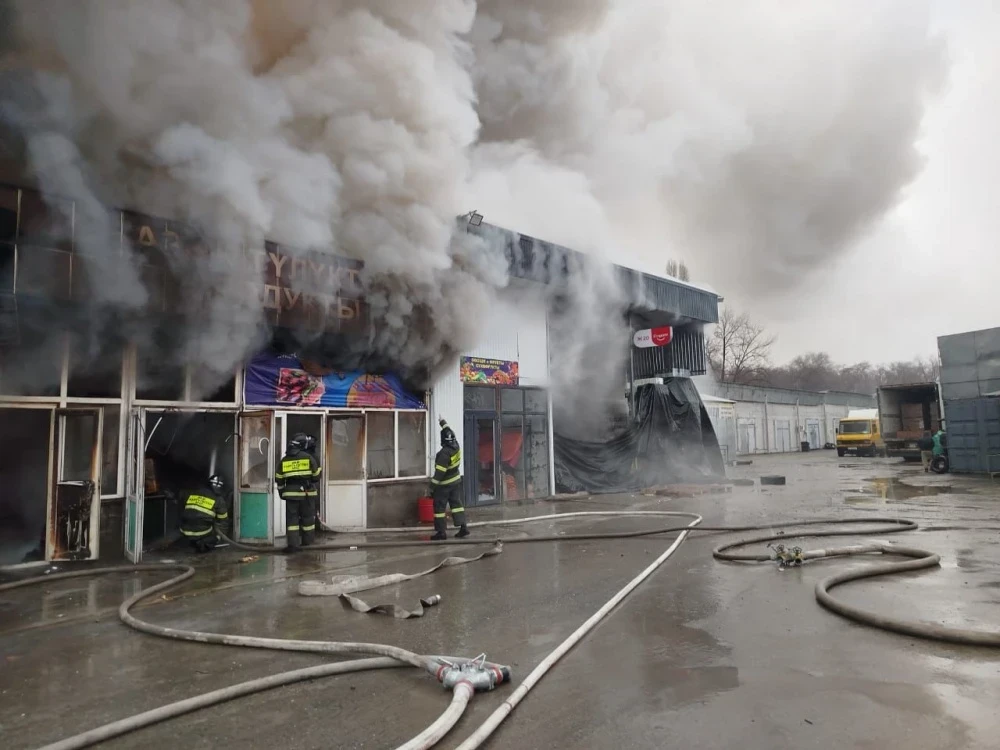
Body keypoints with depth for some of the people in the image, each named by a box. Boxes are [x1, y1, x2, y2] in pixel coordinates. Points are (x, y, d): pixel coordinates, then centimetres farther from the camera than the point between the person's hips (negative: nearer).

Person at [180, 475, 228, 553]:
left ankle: (195, 543, 18)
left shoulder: (190, 494, 10)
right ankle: (203, 545, -1)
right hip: (202, 533, -5)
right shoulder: (218, 500, -1)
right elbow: (223, 518, 7)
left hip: (185, 531, 5)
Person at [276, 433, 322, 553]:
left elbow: (279, 479, 10)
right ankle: (307, 540, 24)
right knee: (307, 517, 12)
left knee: (292, 518, 4)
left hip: (290, 493, 2)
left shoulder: (284, 459, 7)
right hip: (306, 492, -2)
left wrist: (281, 491, 22)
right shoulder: (308, 457, -3)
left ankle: (293, 543, -3)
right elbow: (316, 475, 2)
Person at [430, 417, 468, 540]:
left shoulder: (444, 454, -26)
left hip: (444, 484, -8)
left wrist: (432, 487, -18)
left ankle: (441, 532, 6)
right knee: (456, 503, 13)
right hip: (456, 481, 8)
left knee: (439, 506, 3)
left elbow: (439, 473, -25)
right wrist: (443, 422, 27)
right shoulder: (456, 447, -5)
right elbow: (450, 432, 15)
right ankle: (463, 527, 10)